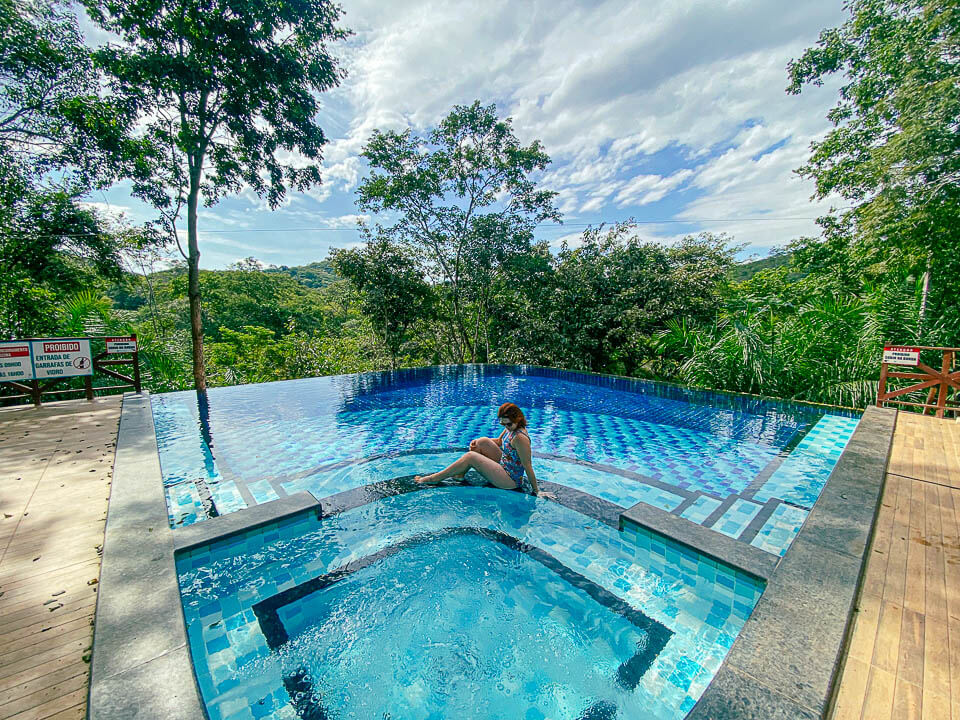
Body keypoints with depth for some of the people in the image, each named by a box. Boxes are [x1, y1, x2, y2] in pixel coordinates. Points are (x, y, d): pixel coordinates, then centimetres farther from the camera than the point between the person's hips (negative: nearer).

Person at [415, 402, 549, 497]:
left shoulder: (520, 438, -27)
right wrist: (477, 441, 0)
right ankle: (460, 474, 6)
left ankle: (435, 478, -2)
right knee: (483, 442, -2)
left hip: (511, 479, -9)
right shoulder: (511, 428, 1)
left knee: (470, 456, -15)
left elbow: (527, 466, -23)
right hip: (504, 466, 9)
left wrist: (537, 491, -17)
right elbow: (499, 442, 16)